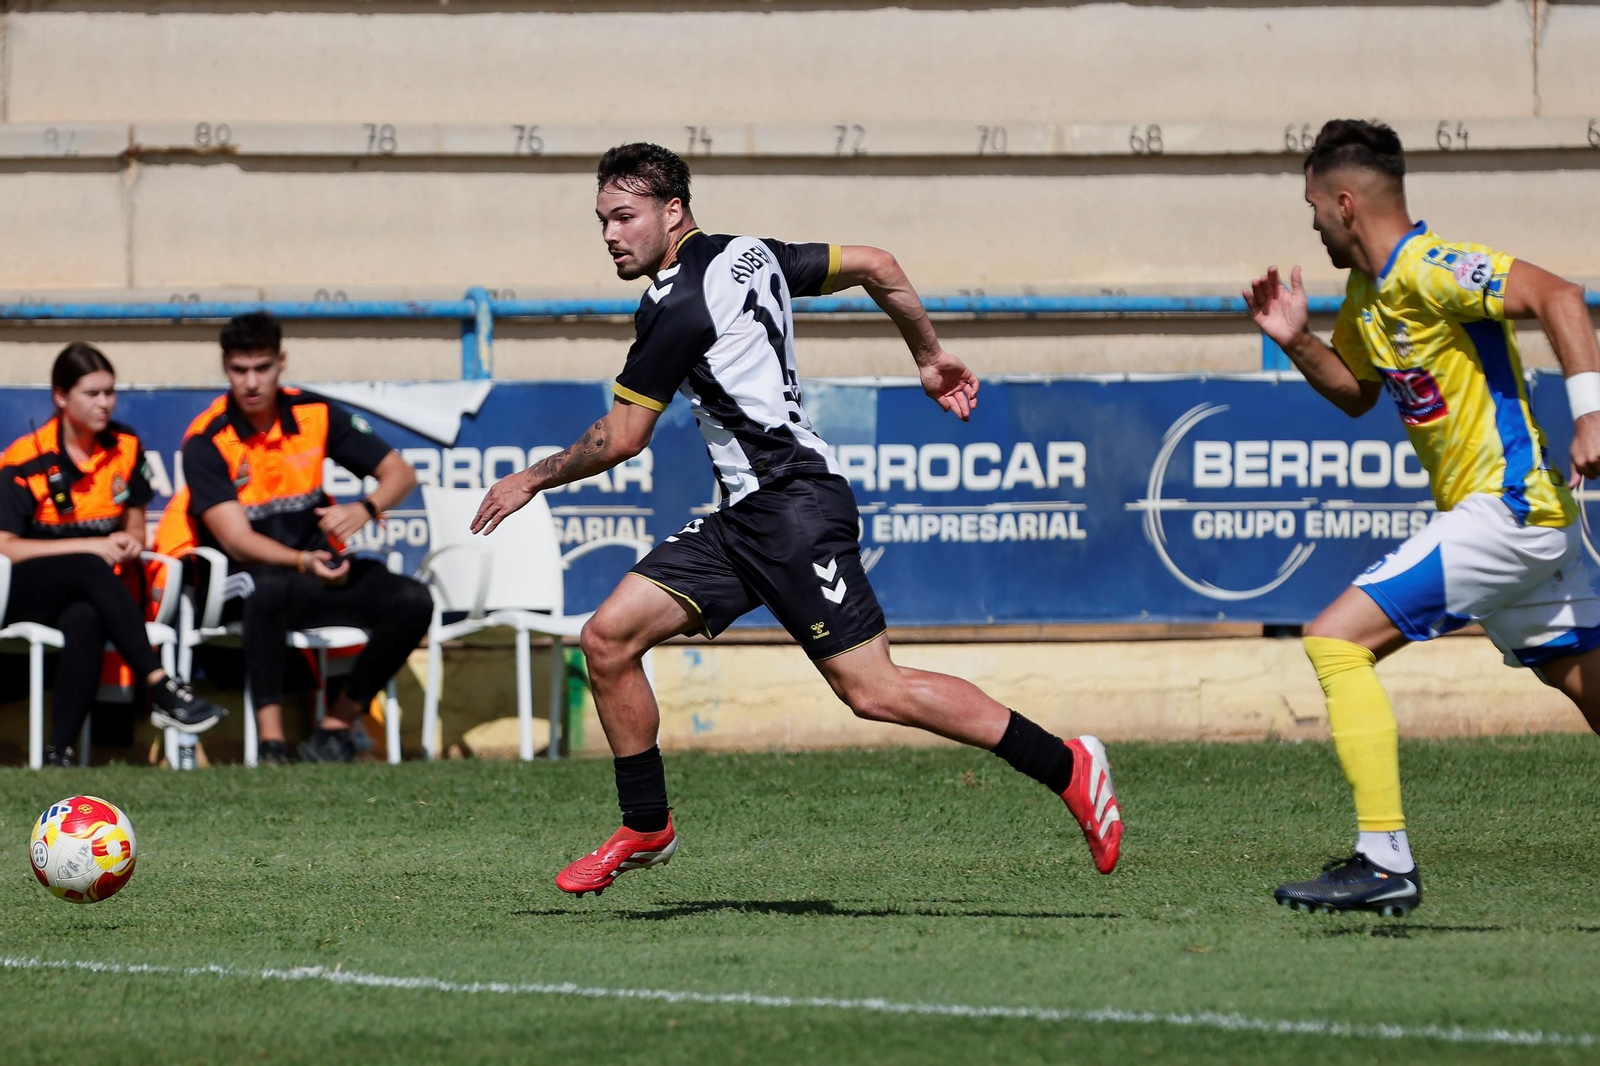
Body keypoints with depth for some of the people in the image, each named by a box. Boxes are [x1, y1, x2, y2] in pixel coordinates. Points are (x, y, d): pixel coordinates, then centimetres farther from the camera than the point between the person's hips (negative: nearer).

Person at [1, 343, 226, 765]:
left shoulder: (126, 449, 7)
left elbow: (135, 529, 19)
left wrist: (129, 542, -7)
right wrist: (91, 547, -19)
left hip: (90, 593, 3)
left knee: (85, 620, -37)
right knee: (90, 569, -37)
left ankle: (60, 753, -39)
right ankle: (161, 688, -45)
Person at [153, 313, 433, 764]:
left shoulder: (314, 414, 0)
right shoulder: (206, 441, -11)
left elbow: (399, 473, 4)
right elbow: (236, 539, -19)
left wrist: (364, 509, -19)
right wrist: (304, 563, -37)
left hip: (314, 573, 5)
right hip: (240, 580, -5)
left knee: (412, 601, -20)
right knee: (269, 588, -41)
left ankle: (334, 728, -11)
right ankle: (272, 743, -40)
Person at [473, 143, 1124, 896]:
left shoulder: (678, 307, -14)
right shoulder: (747, 256, 12)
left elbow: (619, 440, -9)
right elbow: (877, 267, 17)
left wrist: (531, 481, 6)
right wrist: (930, 357, 26)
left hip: (795, 504, -10)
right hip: (742, 521, 10)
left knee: (872, 690, -11)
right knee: (608, 638, 2)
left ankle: (1065, 766, -4)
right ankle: (646, 829, 12)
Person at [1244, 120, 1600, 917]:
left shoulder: (1427, 269, -16)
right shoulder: (1367, 292, 13)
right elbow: (1356, 393, 28)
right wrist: (1296, 341, 11)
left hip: (1506, 507, -10)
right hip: (1527, 519, 10)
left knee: (1337, 639, -13)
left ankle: (1385, 862, -15)